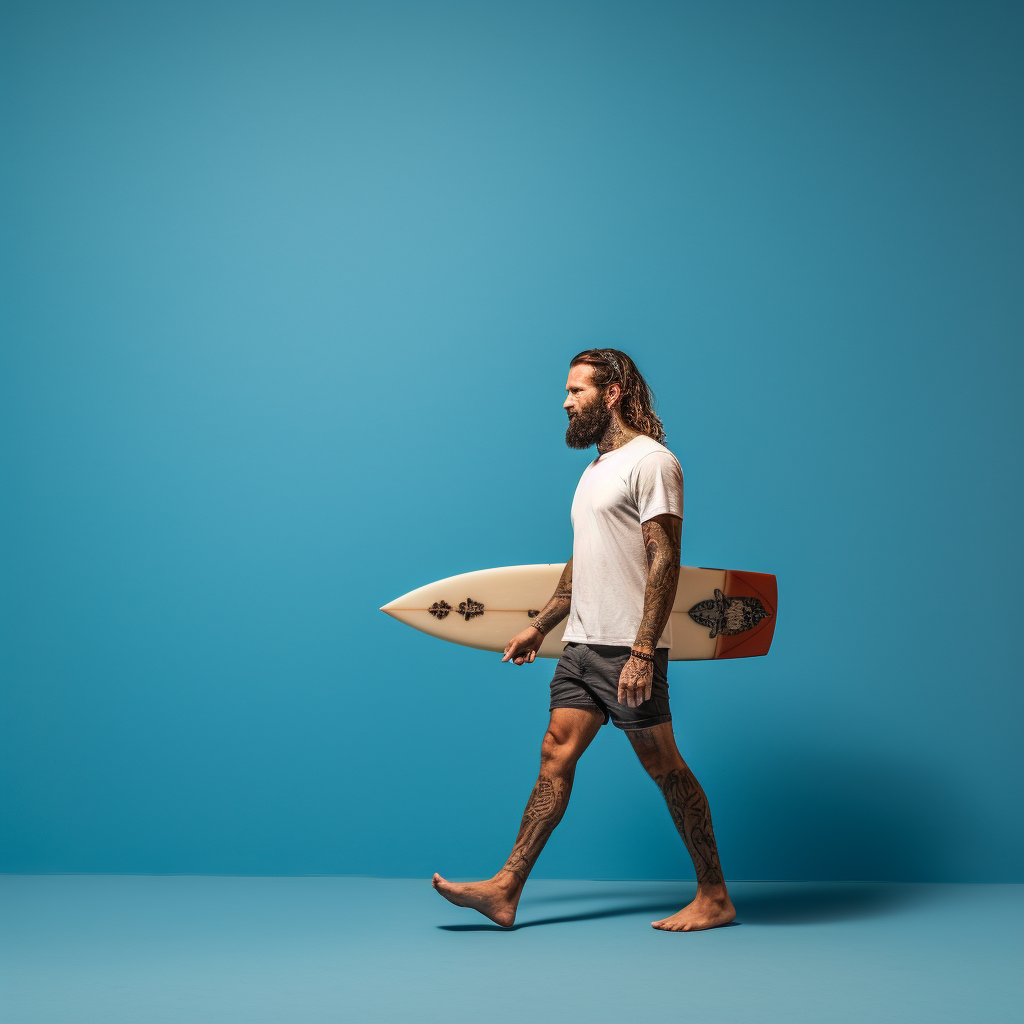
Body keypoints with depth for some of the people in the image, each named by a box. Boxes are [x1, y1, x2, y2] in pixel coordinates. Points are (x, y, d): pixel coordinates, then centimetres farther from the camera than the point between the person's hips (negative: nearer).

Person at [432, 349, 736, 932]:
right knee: (557, 754, 5)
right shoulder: (598, 467, 20)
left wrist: (642, 652, -24)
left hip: (628, 648, -8)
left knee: (663, 765, -2)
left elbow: (665, 562, -18)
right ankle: (506, 891, 5)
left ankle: (715, 898, 10)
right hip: (583, 643, 8)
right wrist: (540, 626, 25)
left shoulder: (651, 461, -10)